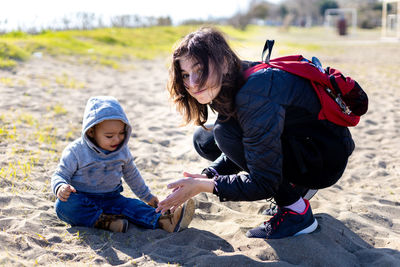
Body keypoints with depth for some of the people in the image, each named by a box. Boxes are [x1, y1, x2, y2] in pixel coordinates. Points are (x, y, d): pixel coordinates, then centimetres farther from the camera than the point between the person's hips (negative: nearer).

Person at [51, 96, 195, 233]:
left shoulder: (122, 151, 2)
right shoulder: (75, 151, -12)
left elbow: (132, 175, 18)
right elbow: (60, 175, -7)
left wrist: (147, 196, 25)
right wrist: (61, 187, -32)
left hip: (110, 199, 3)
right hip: (81, 200, -3)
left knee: (131, 205, -24)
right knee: (63, 204, -34)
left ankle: (163, 220, -43)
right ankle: (103, 221, -39)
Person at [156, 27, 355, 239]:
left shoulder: (255, 95, -33)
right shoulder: (229, 85, -6)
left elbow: (264, 184, -30)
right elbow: (242, 148, 6)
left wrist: (202, 186, -25)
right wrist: (207, 176, -12)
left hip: (326, 157, -9)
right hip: (292, 142, 9)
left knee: (226, 133, -26)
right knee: (204, 140, 4)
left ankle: (297, 212, -11)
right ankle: (293, 187, 11)